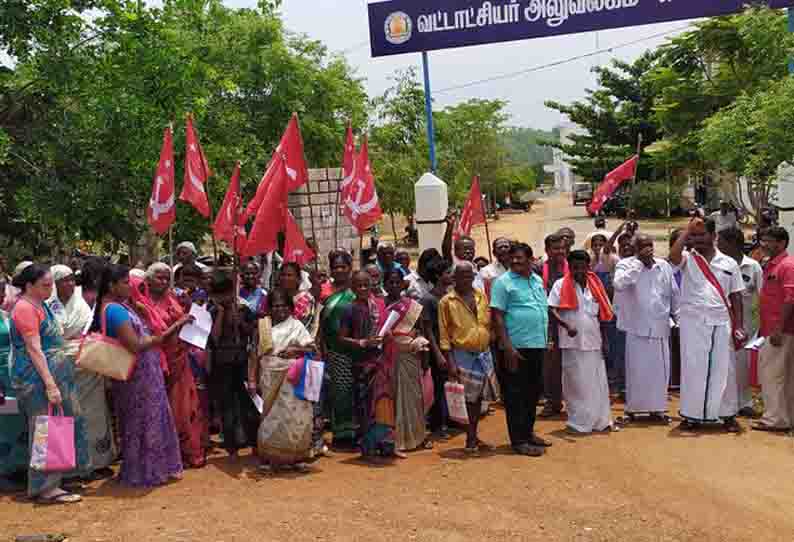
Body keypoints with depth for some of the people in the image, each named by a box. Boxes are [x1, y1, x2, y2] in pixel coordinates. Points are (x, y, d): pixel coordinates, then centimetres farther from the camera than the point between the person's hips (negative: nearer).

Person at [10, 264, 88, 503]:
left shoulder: (39, 304, 13)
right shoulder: (25, 308, -15)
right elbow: (34, 350, -21)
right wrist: (50, 385, -25)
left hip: (53, 373, 10)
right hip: (38, 378, -10)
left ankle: (48, 483, 22)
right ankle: (46, 488, 2)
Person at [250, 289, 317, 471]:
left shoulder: (296, 325, 3)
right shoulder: (263, 326, 8)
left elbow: (312, 348, 0)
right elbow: (256, 354, 7)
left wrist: (295, 349, -17)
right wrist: (252, 380, 2)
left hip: (291, 380, -2)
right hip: (269, 379, 2)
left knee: (292, 417, -3)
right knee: (271, 417, 4)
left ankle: (294, 456, 6)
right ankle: (273, 457, 12)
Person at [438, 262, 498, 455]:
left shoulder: (481, 296, 8)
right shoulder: (447, 301, -6)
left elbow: (488, 324, 15)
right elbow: (444, 334, -7)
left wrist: (490, 351, 10)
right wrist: (450, 362, -12)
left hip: (484, 353, 5)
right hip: (462, 355, -5)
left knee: (478, 396, 10)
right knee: (466, 398, -2)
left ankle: (473, 436, 22)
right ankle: (470, 439, 9)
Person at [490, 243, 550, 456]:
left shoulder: (538, 281, 13)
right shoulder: (503, 282, -7)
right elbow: (497, 315, -12)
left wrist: (546, 339, 16)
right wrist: (507, 346, -18)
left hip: (538, 345, 7)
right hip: (517, 348, -7)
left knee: (533, 391, 15)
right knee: (516, 395, -1)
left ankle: (528, 432, 28)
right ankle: (519, 440, 5)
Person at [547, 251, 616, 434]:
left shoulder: (594, 285, 8)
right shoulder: (561, 285, -4)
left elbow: (602, 315, 12)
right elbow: (552, 309, -11)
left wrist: (604, 340, 9)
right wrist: (566, 325, -25)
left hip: (594, 341, 4)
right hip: (573, 342, -4)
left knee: (598, 383, 9)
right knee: (576, 384, 1)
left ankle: (600, 421, 20)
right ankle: (579, 422, 10)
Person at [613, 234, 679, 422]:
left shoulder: (664, 266, 7)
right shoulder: (626, 264, -4)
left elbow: (674, 294, 15)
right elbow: (619, 284, -24)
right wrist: (639, 261, -21)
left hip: (660, 327, 3)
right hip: (637, 327, -3)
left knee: (660, 369, 7)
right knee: (636, 369, 2)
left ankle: (657, 408, 20)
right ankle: (632, 408, 13)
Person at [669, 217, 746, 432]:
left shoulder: (729, 263, 7)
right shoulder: (688, 260, 1)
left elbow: (735, 297, 9)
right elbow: (673, 256, -24)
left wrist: (739, 326, 2)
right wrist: (688, 229, -18)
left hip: (721, 323, 1)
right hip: (693, 322, -1)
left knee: (724, 369, 5)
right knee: (692, 368, 3)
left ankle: (728, 415, 17)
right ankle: (692, 415, 12)